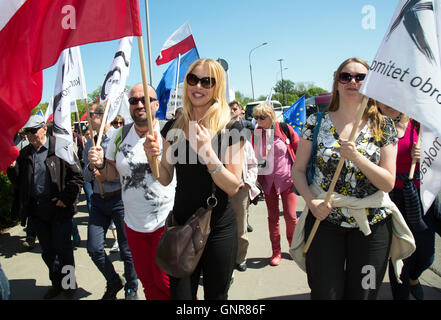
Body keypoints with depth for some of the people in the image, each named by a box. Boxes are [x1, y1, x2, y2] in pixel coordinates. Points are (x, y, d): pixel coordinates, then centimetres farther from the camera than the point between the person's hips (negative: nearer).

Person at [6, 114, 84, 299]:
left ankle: (69, 283, 26)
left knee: (62, 248, 5)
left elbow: (77, 176, -9)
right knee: (47, 251, 15)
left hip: (58, 207, -5)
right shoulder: (24, 153, 9)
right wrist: (11, 168, -8)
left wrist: (65, 198, -14)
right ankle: (57, 283, 33)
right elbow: (19, 181, 10)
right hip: (37, 209, 5)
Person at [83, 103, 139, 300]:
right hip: (98, 201, 6)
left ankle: (131, 288, 29)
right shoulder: (89, 145, 11)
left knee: (126, 249, 5)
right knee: (94, 249, 6)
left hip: (118, 199, -6)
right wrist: (91, 167, -7)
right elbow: (86, 177, 13)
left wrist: (105, 175, -15)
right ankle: (114, 282, 31)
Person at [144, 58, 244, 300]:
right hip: (181, 225, 3)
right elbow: (166, 179, 7)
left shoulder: (230, 129, -9)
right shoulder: (173, 128, 2)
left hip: (220, 228, -2)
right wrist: (153, 157, -12)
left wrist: (207, 152, -25)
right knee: (180, 295, 14)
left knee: (216, 295, 16)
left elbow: (233, 187, -13)